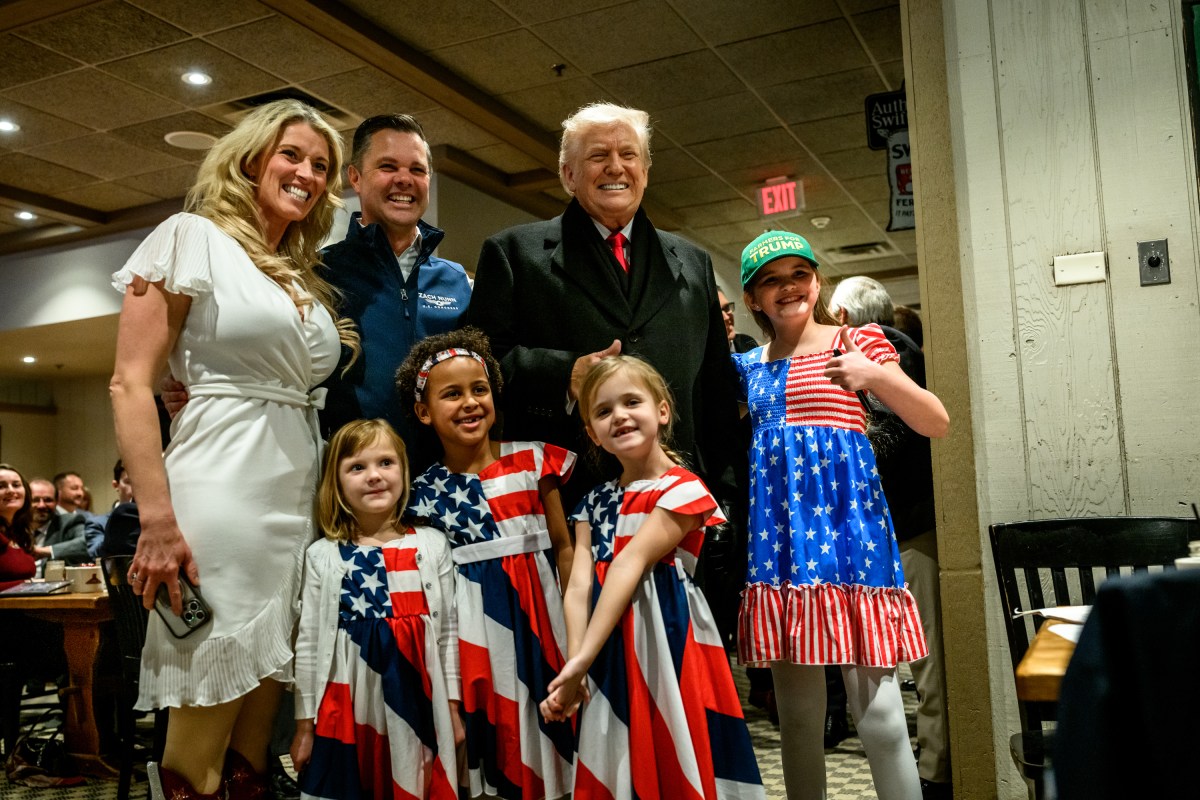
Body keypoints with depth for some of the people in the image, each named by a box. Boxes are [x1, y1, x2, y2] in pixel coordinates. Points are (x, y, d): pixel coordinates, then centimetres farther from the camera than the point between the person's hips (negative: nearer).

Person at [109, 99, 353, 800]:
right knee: (207, 711, -3)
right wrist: (157, 521, -15)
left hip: (302, 498, 7)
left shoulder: (308, 277, 19)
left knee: (263, 707, 11)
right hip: (221, 493, -6)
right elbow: (132, 384, -8)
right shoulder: (193, 237, 1)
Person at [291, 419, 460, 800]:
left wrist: (453, 707, 6)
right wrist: (304, 723, 5)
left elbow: (448, 630, 5)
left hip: (418, 701, 1)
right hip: (349, 705, 0)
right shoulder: (322, 556, -1)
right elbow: (309, 642, 3)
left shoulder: (432, 545, 0)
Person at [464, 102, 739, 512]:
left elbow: (717, 387, 18)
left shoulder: (693, 263, 19)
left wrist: (718, 480, 12)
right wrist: (563, 374, -15)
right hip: (557, 490, -2)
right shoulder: (514, 252, 8)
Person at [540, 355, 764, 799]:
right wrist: (574, 664, -16)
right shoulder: (595, 503, 11)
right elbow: (579, 585, -1)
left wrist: (582, 659, -23)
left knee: (674, 764, 1)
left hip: (666, 640, -5)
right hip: (610, 650, 6)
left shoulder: (683, 489, -8)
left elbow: (630, 565, -17)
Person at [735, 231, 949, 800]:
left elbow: (937, 424, -1)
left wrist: (877, 376, -18)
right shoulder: (749, 366, 14)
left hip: (847, 522, -3)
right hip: (778, 536, 4)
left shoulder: (856, 343, 3)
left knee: (878, 714, -4)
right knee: (797, 714, 11)